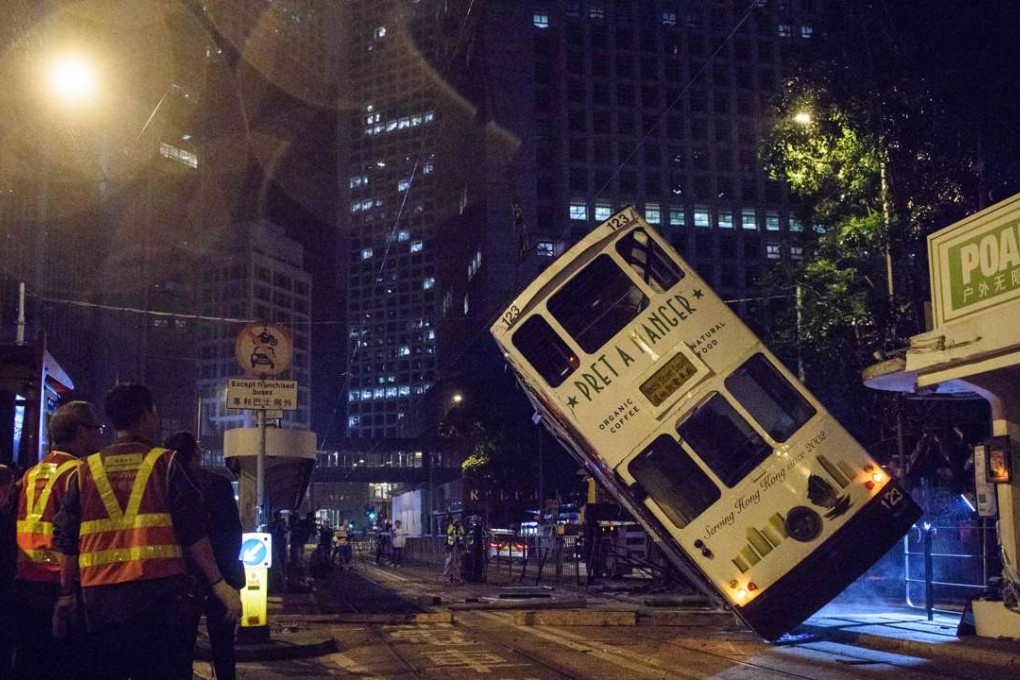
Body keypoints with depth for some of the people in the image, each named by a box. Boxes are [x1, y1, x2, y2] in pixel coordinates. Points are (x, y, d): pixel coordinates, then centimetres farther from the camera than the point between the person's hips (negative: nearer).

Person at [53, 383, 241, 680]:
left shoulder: (83, 471, 8)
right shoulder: (165, 463, 0)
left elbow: (67, 542, 9)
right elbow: (193, 532, -5)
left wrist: (67, 594, 17)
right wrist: (218, 583, -3)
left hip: (101, 598, 3)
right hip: (160, 592, -3)